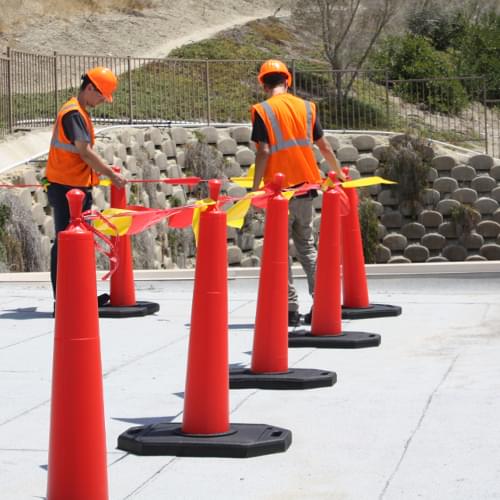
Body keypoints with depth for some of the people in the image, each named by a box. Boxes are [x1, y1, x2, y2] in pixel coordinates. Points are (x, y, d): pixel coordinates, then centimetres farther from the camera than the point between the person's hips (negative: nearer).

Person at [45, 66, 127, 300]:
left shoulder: (80, 112, 17)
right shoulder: (73, 113, -15)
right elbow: (84, 152, -20)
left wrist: (104, 168, 13)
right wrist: (112, 175, -14)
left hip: (78, 187, 10)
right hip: (66, 188, -10)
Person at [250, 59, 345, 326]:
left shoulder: (262, 111, -6)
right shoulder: (306, 107, 8)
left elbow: (263, 152, -13)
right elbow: (324, 147, 11)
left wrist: (255, 187, -8)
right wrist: (338, 172, 27)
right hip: (305, 186, 4)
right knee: (306, 246, 15)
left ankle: (290, 308, 0)